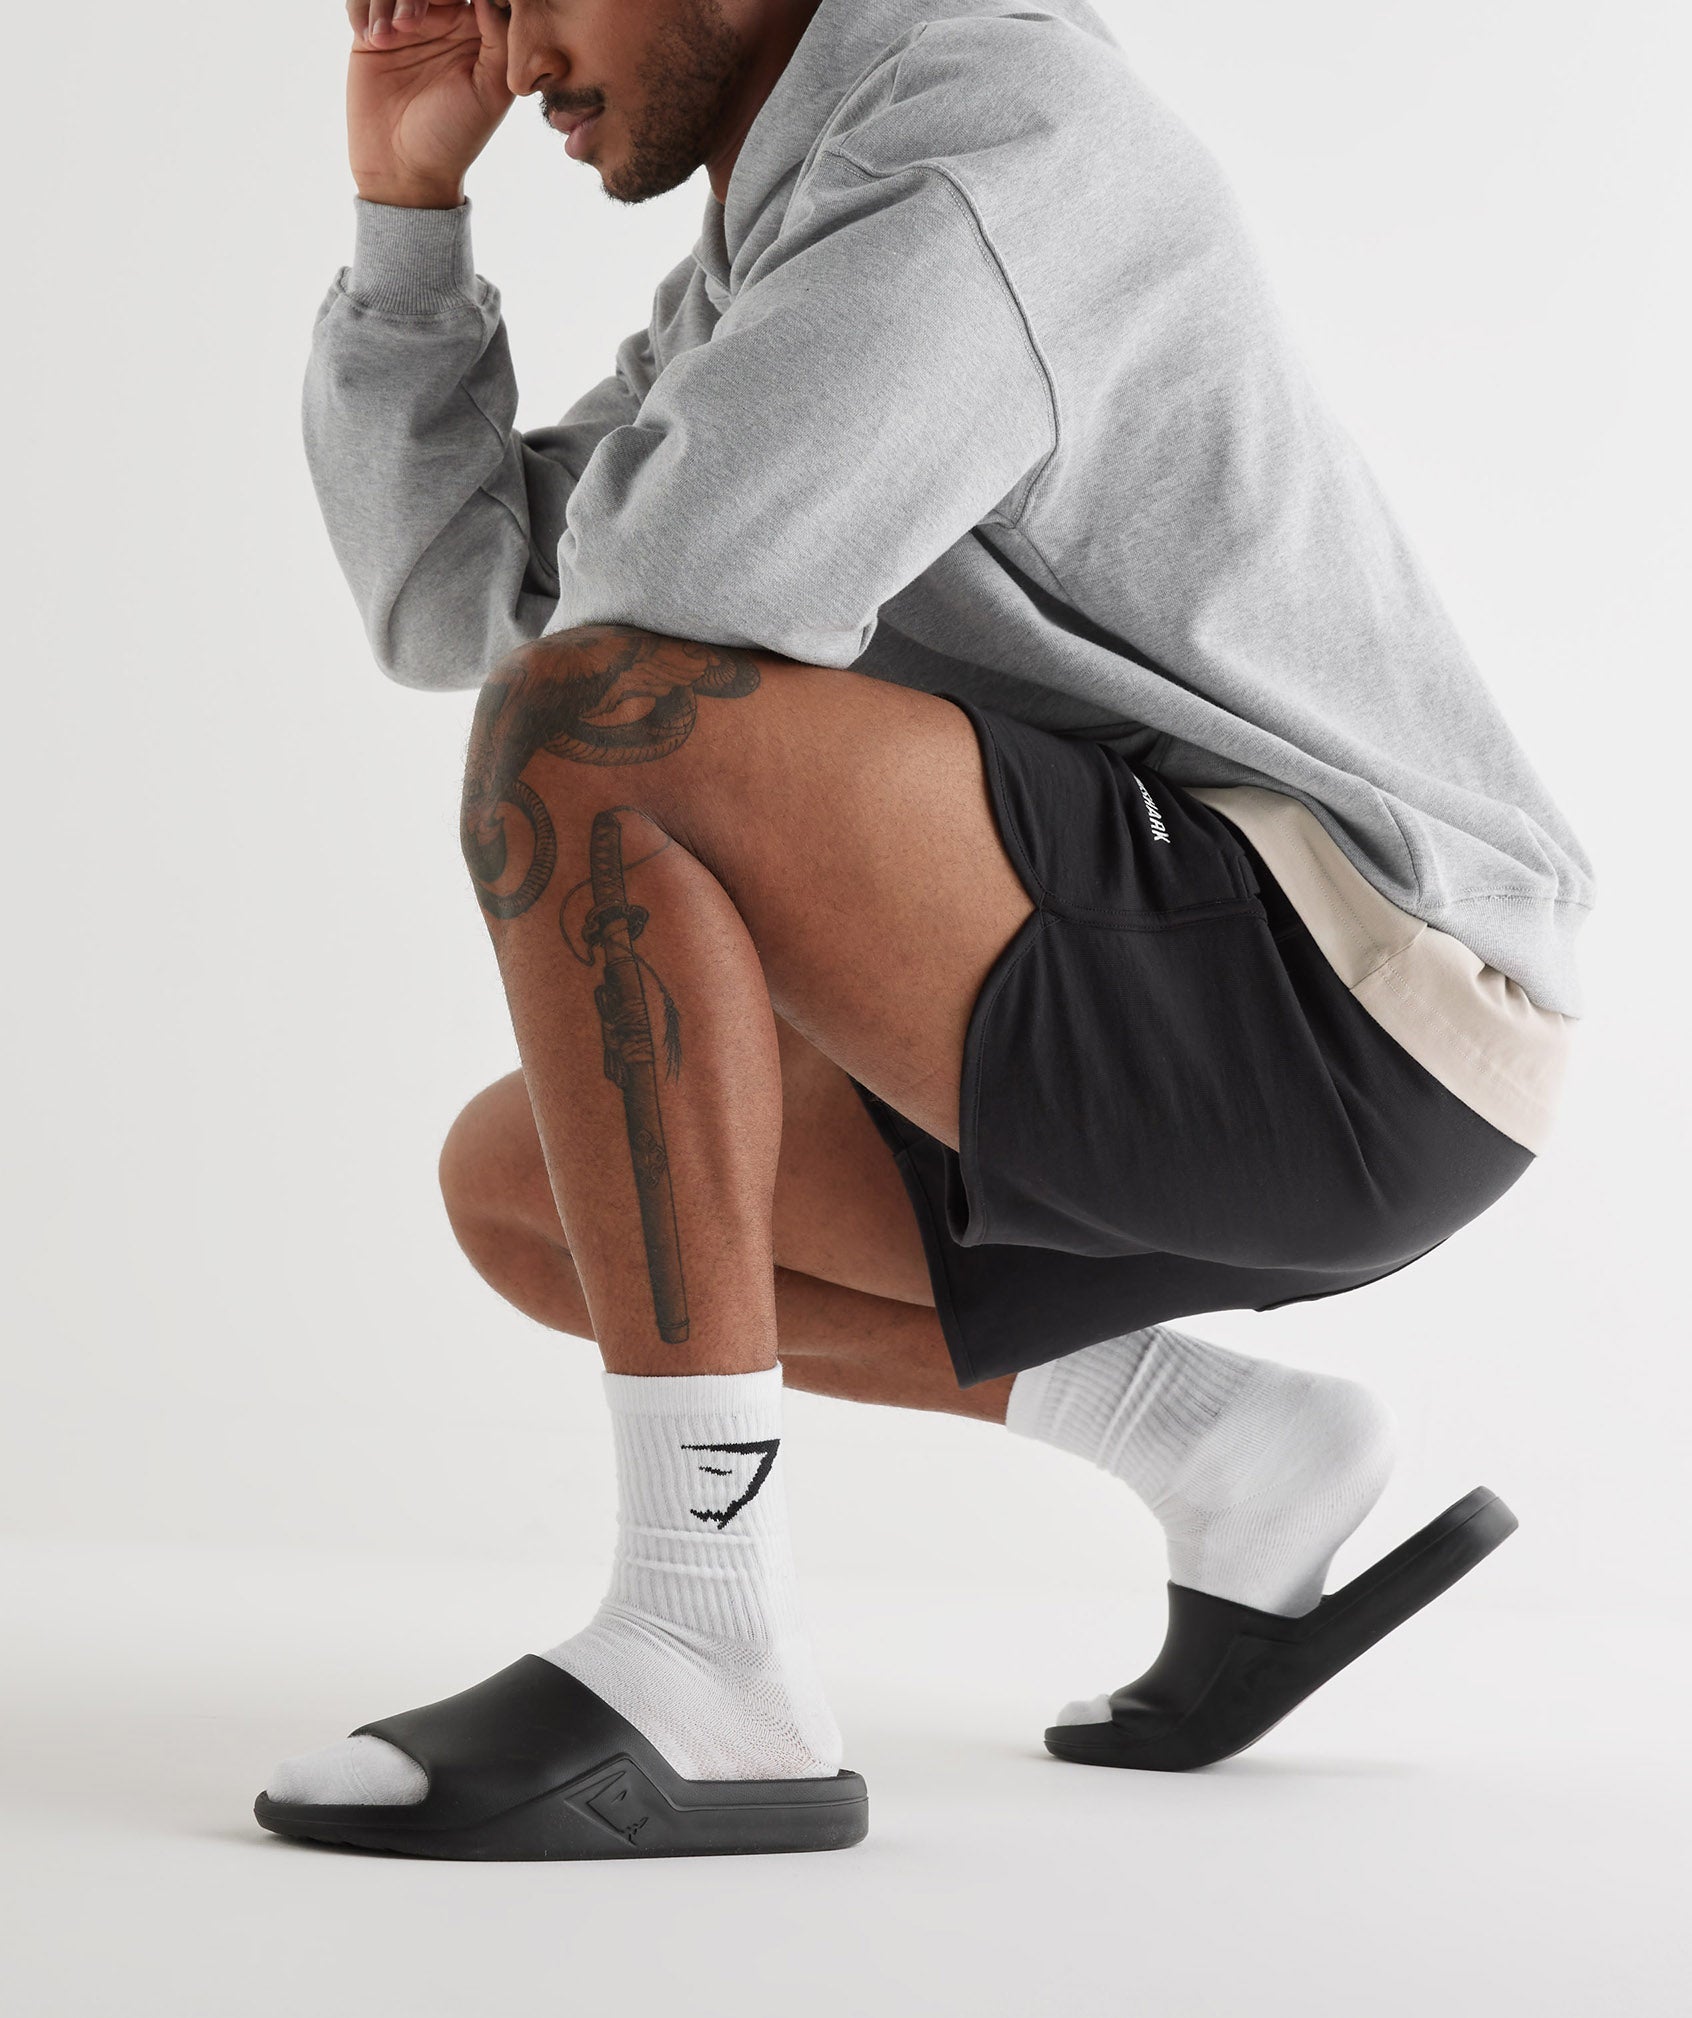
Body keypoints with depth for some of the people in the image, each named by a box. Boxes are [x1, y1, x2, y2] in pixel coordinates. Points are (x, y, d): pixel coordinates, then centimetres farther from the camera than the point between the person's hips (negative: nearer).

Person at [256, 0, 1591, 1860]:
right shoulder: (765, 276, 19)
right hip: (1168, 1073, 10)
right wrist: (408, 198, 8)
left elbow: (686, 572, -24)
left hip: (1339, 993, -10)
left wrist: (644, 475, 2)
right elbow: (445, 603, 17)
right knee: (520, 1187, 16)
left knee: (581, 737, -23)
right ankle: (1239, 1467, 10)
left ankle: (702, 1658, -22)